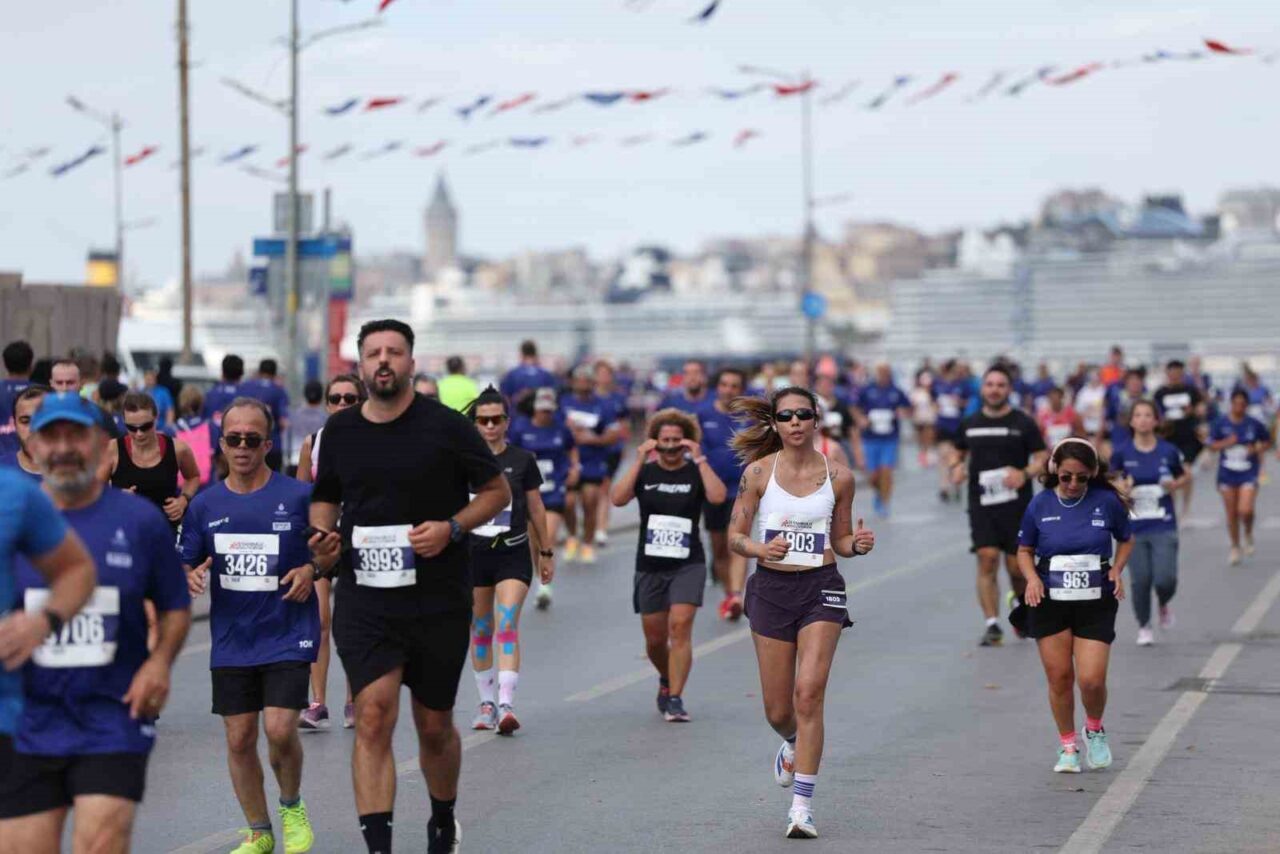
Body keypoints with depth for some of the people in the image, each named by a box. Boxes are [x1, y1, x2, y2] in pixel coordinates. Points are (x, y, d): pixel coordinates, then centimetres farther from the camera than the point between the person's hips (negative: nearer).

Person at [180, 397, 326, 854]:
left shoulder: (298, 496, -6)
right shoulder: (205, 504, 3)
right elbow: (185, 564, 11)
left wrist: (312, 569, -14)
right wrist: (191, 577, -11)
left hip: (288, 636, -3)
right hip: (231, 641, 3)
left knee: (279, 729, -15)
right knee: (239, 739, 5)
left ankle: (292, 806, 15)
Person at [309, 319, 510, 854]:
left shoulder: (445, 426, -4)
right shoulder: (340, 431, 6)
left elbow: (497, 491, 4)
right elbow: (324, 499, 20)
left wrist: (452, 528, -12)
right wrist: (323, 534, -2)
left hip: (438, 602, -1)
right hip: (363, 602, 1)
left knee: (434, 727, 12)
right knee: (374, 715, -16)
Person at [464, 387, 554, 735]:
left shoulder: (522, 461, 3)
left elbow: (536, 509, 11)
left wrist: (546, 553, 14)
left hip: (514, 553, -1)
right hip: (472, 553, 1)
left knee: (507, 627, -14)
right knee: (480, 631, 9)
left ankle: (506, 705, -22)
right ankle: (487, 703, 22)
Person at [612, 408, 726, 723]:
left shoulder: (696, 473, 0)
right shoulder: (645, 473, 5)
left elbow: (718, 497, -21)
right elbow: (617, 499, -14)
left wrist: (699, 460, -21)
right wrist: (638, 461, -17)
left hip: (688, 564, -2)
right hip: (649, 565, 2)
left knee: (680, 625, -18)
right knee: (655, 638, 9)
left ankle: (675, 698, -15)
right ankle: (666, 680, 39)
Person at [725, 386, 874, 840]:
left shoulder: (837, 477, 1)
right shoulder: (759, 472, -2)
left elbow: (840, 541, 11)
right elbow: (735, 537, 0)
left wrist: (857, 544, -11)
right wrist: (762, 549, -20)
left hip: (820, 587, -1)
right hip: (771, 588, 1)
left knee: (808, 693, -16)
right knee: (778, 710, 7)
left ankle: (802, 805, -12)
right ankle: (794, 747, 45)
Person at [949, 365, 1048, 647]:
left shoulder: (1023, 423, 0)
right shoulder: (970, 424, 9)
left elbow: (1042, 459, 0)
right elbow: (958, 453, 22)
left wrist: (1025, 474, -19)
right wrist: (956, 468, -1)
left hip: (1016, 505, -2)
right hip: (981, 505, 2)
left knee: (1016, 565, 1)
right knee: (987, 559, -11)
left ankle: (1019, 603, 35)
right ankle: (992, 624, -9)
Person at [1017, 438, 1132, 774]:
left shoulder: (1106, 502, -4)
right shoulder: (1040, 505, -2)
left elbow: (1126, 540, 13)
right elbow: (1025, 550, 10)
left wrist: (1117, 570, -4)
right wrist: (1032, 578, -9)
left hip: (1096, 604, -1)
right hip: (1050, 603, 1)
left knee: (1092, 679, -10)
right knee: (1059, 678, 3)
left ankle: (1095, 730, 21)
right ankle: (1067, 747, 22)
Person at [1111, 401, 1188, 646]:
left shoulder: (1168, 451, -3)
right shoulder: (1122, 453, -3)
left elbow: (1186, 474, 14)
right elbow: (1112, 480, 11)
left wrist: (1176, 484, -7)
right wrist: (1120, 487, -11)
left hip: (1163, 527, 0)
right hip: (1134, 529, 1)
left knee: (1165, 579, -10)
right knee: (1141, 580, 0)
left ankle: (1164, 605, 26)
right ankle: (1144, 627, 23)